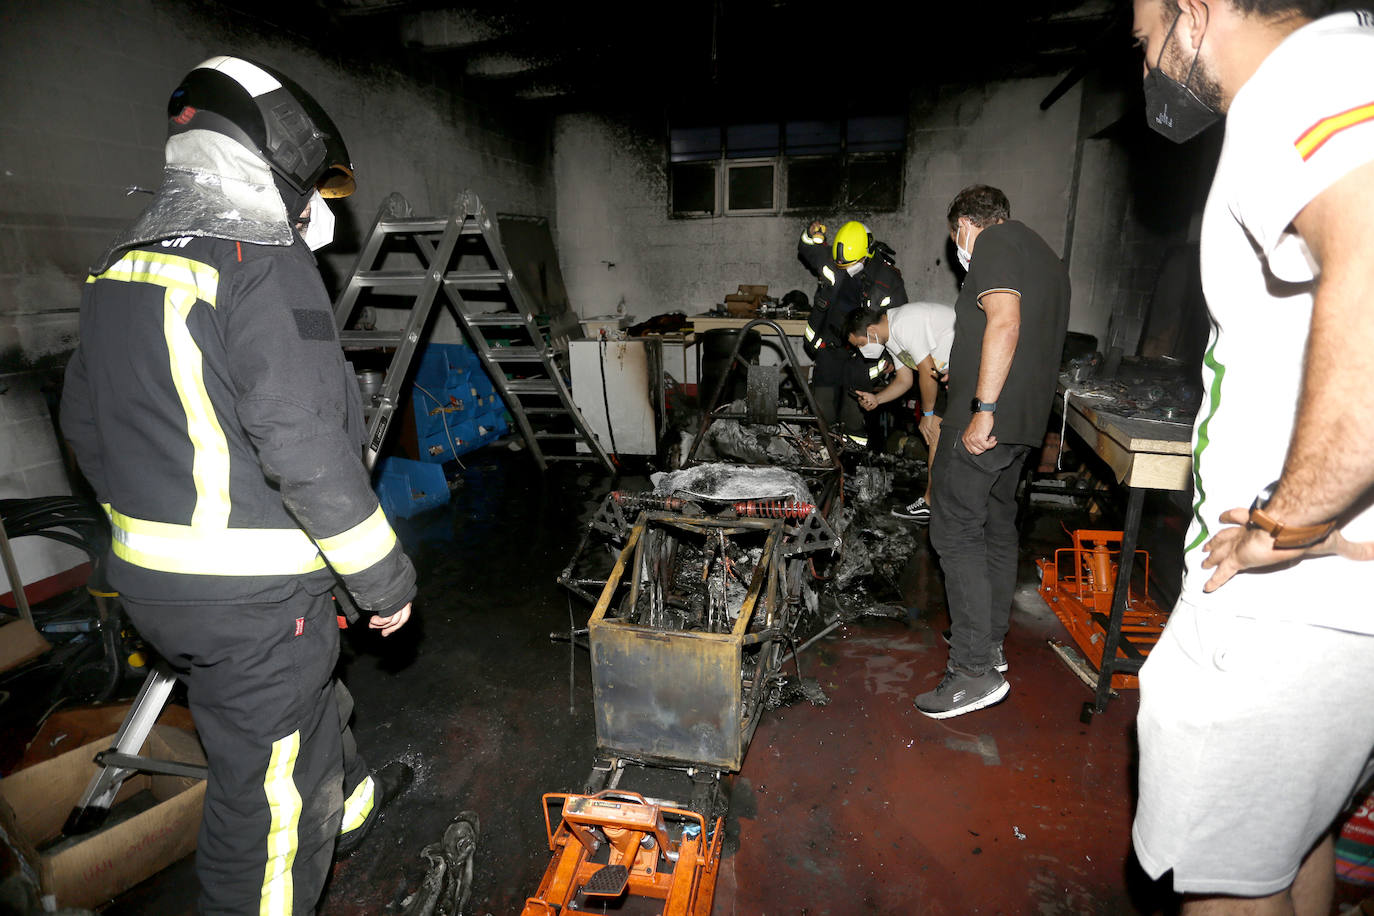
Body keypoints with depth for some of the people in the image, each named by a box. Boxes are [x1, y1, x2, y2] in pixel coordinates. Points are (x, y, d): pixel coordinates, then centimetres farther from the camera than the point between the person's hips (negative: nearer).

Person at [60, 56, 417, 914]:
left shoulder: (122, 263, 9)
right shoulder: (266, 264, -19)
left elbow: (85, 422, 16)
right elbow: (306, 450, -27)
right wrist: (385, 578, -17)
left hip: (152, 578, 9)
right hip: (254, 595, -9)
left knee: (308, 701, 31)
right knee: (264, 791, 10)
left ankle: (347, 799, 56)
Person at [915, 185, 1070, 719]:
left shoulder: (994, 242, -5)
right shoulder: (1045, 257, 24)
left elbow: (1004, 322, -21)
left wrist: (983, 409, -24)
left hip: (986, 418, -10)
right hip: (1027, 418, 10)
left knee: (955, 531, -9)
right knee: (997, 526, 16)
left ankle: (975, 671, -7)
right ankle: (990, 641, 28)